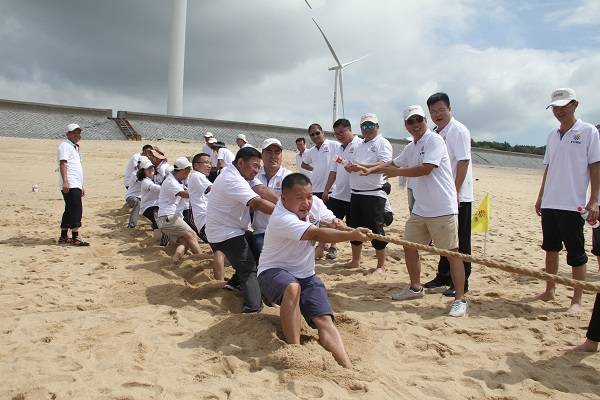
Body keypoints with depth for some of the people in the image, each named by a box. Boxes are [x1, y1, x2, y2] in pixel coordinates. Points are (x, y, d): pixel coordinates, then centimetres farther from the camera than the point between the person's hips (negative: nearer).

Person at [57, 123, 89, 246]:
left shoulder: (75, 147, 25)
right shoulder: (65, 145, -4)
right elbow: (63, 163, -16)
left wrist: (81, 186, 27)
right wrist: (65, 182, -27)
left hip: (76, 185, 10)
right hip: (70, 185, -10)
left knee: (70, 210, 12)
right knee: (76, 210, -12)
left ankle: (64, 237, 18)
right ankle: (75, 238, -11)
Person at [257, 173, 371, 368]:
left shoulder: (315, 203, -4)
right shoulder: (281, 219, -27)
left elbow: (332, 220, 15)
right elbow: (317, 234, -37)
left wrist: (336, 223, -9)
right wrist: (352, 235, -42)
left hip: (306, 275, 6)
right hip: (274, 271, -6)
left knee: (325, 320, -12)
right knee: (292, 288, -40)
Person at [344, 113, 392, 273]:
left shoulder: (382, 143, -4)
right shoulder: (359, 145, 19)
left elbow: (385, 164, -18)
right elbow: (353, 164, 23)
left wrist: (361, 167, -26)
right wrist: (350, 166, -2)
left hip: (374, 193, -7)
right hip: (356, 192, 7)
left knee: (376, 229, -3)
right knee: (354, 227, 12)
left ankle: (381, 265, 8)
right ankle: (355, 260, 26)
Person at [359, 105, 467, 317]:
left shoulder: (434, 140, -12)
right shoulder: (410, 148, 14)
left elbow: (426, 169, -22)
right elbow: (393, 164, 27)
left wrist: (396, 172, -13)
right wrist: (371, 169, 13)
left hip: (442, 209, -9)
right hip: (420, 210, 9)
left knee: (452, 252, -4)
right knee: (409, 246, 15)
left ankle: (460, 299, 4)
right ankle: (416, 288, 32)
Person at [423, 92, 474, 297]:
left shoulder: (458, 130, -11)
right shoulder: (436, 133, 13)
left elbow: (463, 162, -17)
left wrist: (455, 191, -21)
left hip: (458, 196, -8)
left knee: (460, 242, 1)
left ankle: (461, 283, 10)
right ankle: (444, 276, 29)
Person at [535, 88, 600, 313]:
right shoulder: (552, 135, 13)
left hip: (573, 205, -6)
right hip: (549, 203, 6)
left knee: (576, 254, 1)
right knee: (550, 248, 14)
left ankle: (577, 300, 10)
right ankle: (549, 291, 25)